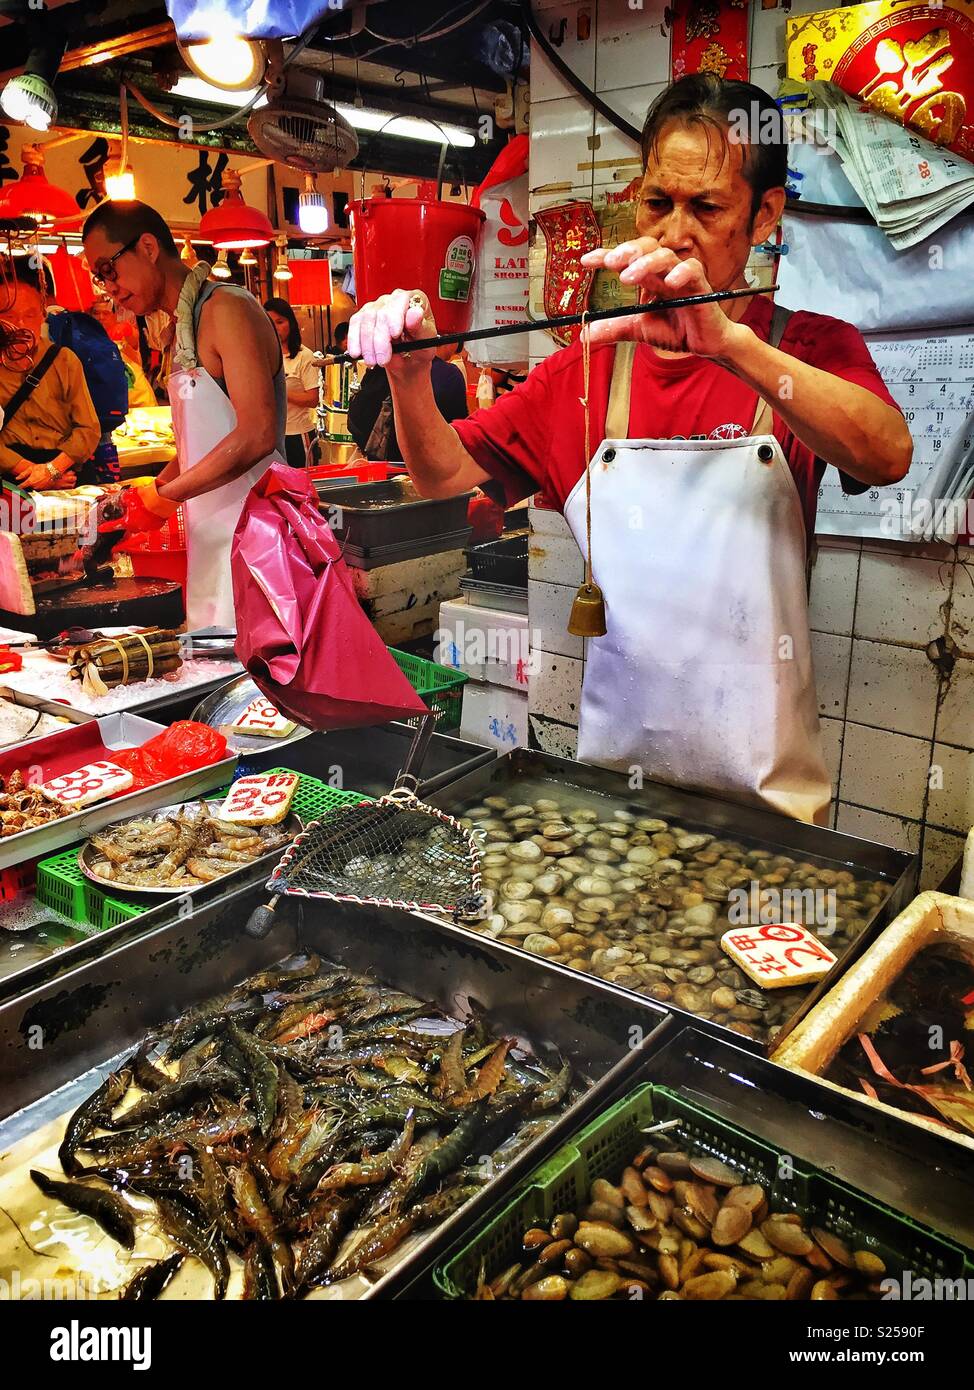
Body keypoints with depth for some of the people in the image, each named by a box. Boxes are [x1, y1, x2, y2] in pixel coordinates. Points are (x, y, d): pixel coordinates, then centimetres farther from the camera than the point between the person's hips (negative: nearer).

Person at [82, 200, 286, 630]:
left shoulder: (226, 309, -10)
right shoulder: (181, 327, 18)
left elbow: (257, 436, -19)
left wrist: (161, 497, -14)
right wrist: (143, 499, 10)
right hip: (211, 537, 9)